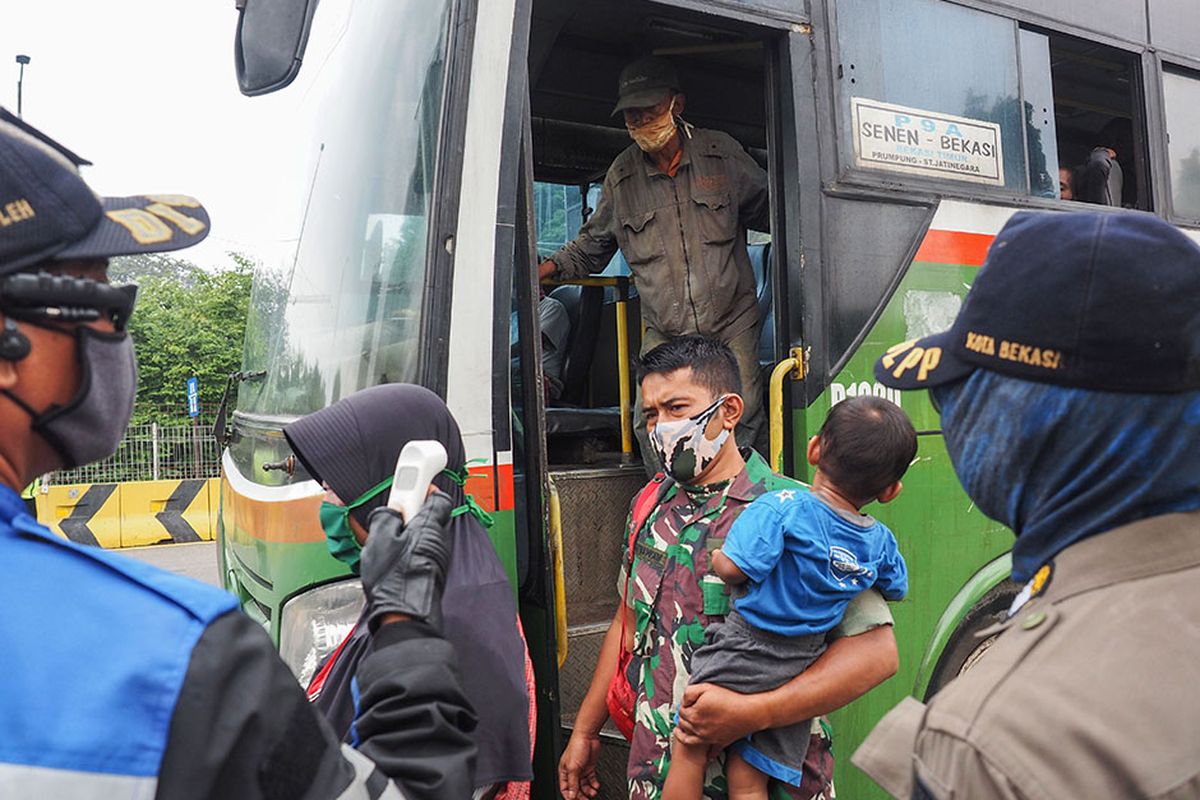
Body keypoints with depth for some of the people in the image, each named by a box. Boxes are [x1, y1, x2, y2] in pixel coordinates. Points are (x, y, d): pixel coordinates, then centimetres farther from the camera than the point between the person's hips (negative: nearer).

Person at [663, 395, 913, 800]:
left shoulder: (783, 507, -18)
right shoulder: (880, 541, 0)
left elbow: (734, 568, -26)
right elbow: (896, 589, 19)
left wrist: (717, 556, -3)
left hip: (745, 653, -5)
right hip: (802, 669, 5)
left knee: (689, 750, 11)